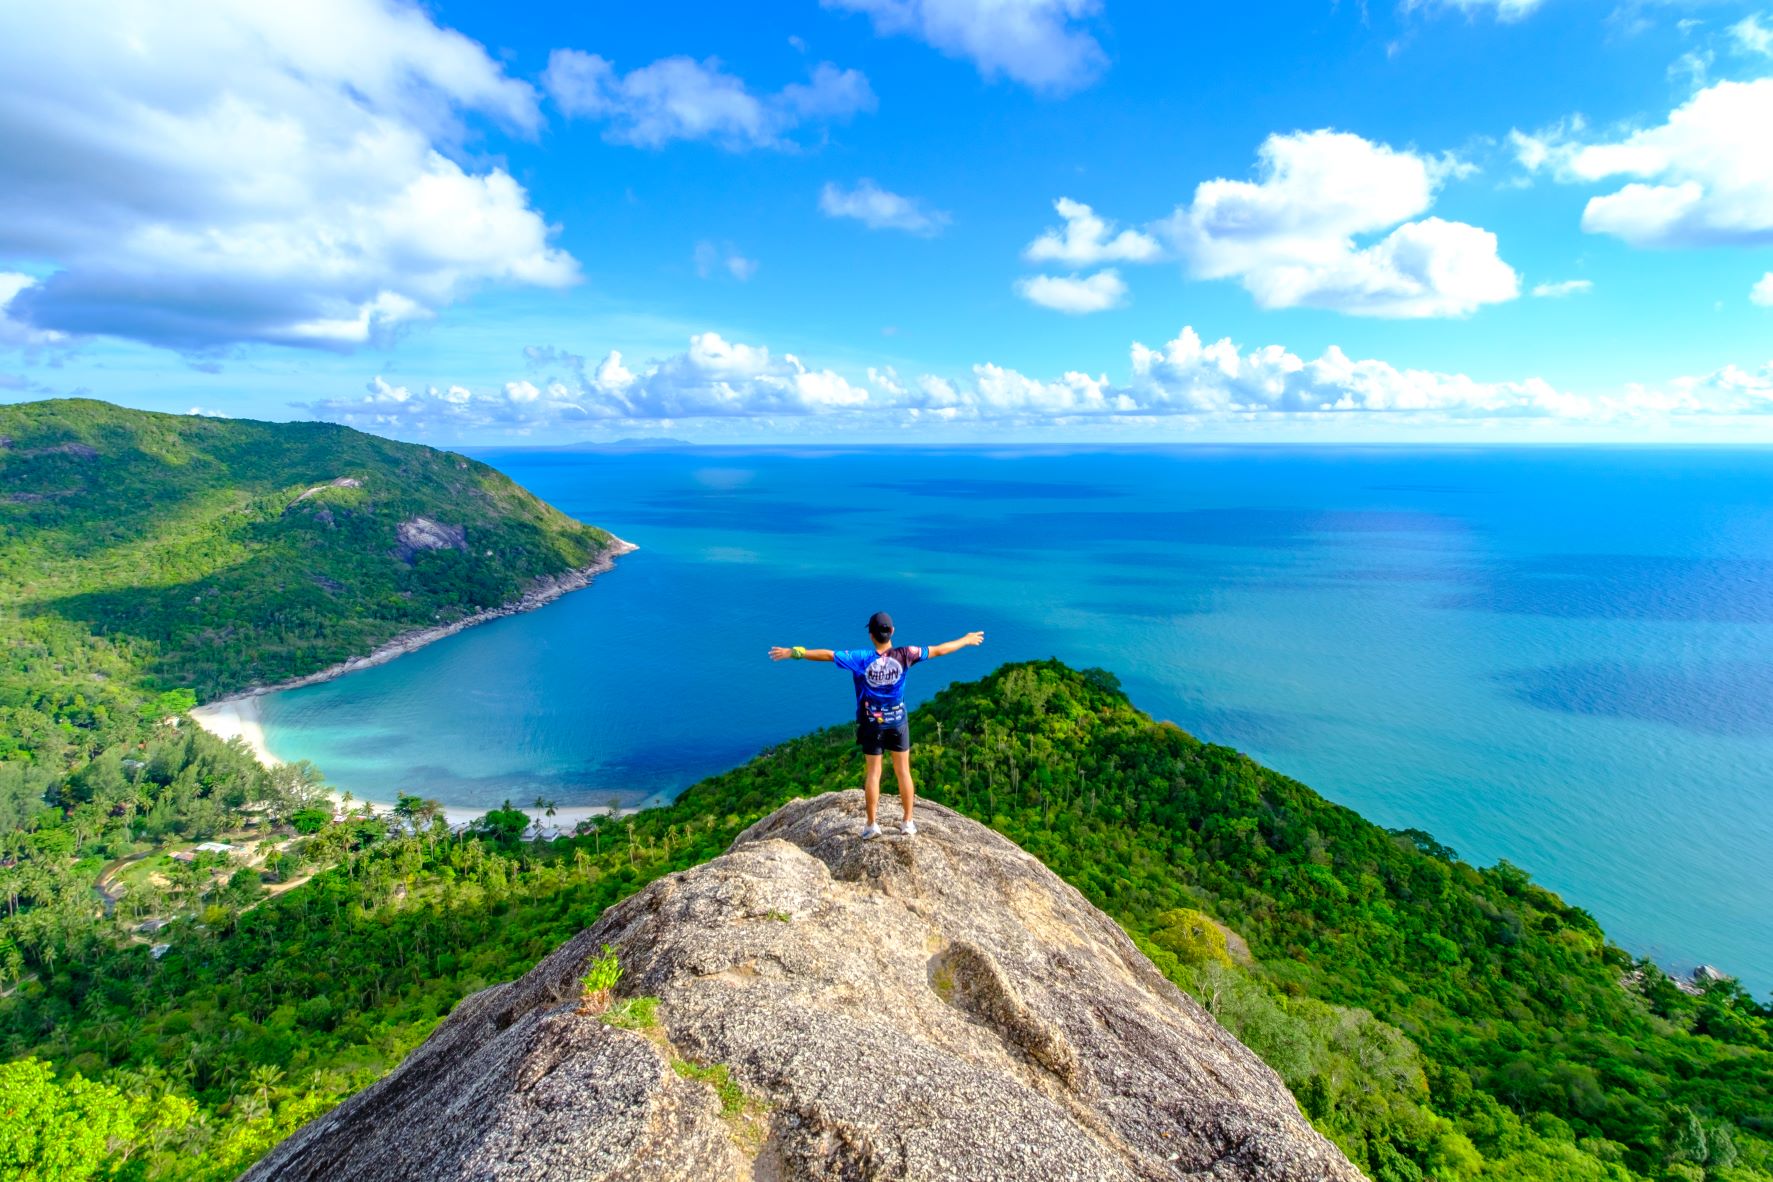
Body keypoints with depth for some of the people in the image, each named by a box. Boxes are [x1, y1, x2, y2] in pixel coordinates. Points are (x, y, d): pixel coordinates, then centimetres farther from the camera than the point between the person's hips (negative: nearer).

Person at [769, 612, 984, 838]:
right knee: (903, 771, 11)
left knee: (873, 773, 9)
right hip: (898, 722, 1)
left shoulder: (861, 658, -18)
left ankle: (872, 825, 16)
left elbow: (827, 654, -20)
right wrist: (966, 641, 8)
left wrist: (794, 652, -13)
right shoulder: (904, 654, -14)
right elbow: (938, 650, -5)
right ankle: (908, 823, 19)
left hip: (872, 724, -1)